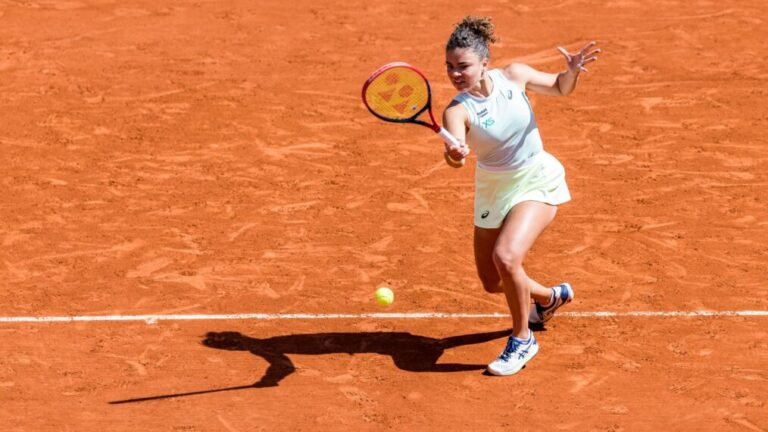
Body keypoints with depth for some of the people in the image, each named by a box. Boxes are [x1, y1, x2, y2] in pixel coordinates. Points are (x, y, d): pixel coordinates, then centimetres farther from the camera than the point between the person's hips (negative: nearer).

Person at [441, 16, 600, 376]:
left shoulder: (514, 76, -15)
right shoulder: (457, 111, -20)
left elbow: (560, 88, 4)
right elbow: (456, 150, -41)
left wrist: (573, 71, -18)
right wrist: (455, 154, -65)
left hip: (536, 181, -3)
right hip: (492, 190, 3)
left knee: (506, 256, -27)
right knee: (492, 282, 10)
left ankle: (522, 339, -4)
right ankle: (548, 298, 44)